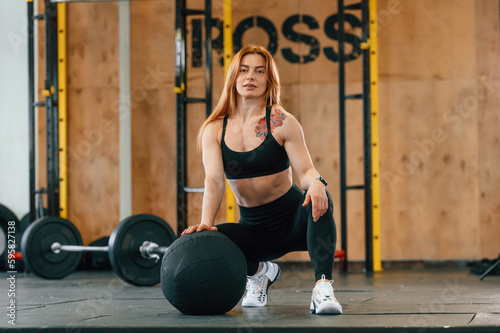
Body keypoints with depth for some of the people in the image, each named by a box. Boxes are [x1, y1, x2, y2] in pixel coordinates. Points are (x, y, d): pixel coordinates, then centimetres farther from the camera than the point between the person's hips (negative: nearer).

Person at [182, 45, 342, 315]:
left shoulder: (281, 123, -7)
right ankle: (260, 271, 6)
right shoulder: (214, 130, -1)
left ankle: (323, 286, -37)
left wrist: (316, 182, -41)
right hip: (254, 229, 3)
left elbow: (305, 170, -15)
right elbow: (214, 179, -14)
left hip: (296, 221, -2)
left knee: (319, 200, -35)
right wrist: (206, 223, -33)